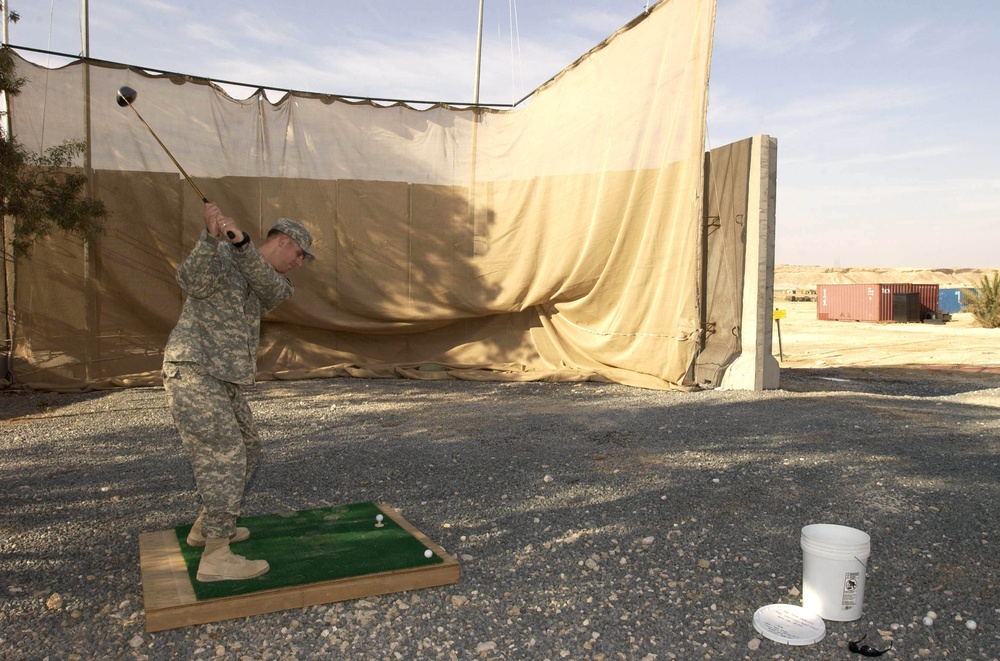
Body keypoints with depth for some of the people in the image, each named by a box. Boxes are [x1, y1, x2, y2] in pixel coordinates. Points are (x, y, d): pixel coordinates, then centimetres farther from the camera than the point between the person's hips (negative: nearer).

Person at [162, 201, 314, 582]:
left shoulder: (272, 285, 14)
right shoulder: (221, 259, -5)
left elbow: (269, 287, -11)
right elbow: (191, 279, -25)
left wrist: (240, 243, -28)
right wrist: (212, 238, -41)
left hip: (223, 382, 9)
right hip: (193, 374, -9)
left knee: (246, 451, 17)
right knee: (224, 455, -13)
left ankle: (206, 527, 31)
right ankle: (215, 558, -10)